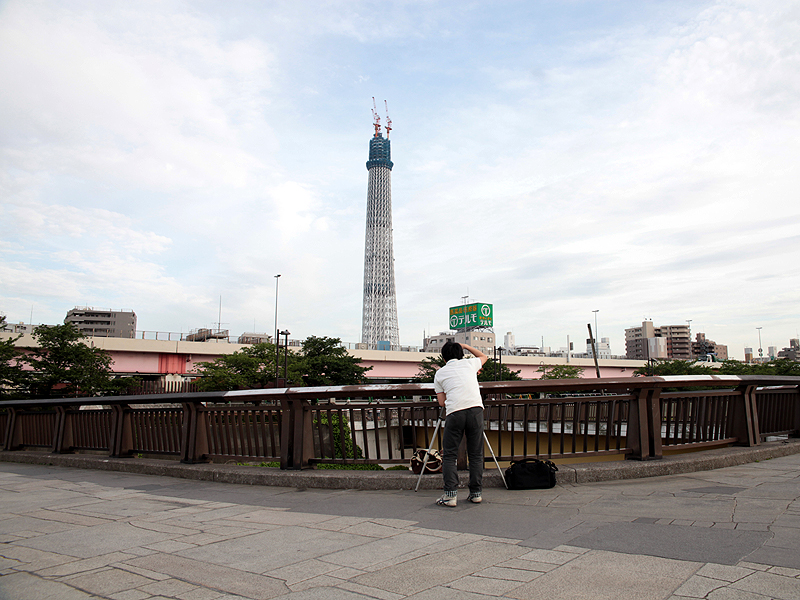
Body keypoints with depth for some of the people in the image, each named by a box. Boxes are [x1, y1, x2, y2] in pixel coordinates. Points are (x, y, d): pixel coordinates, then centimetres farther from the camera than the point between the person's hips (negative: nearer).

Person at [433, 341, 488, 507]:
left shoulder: (439, 373, 15)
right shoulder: (469, 363, 18)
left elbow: (441, 401, 14)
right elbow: (484, 356, 40)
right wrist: (466, 346, 43)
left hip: (454, 413, -2)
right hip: (475, 409, 2)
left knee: (449, 455, 7)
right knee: (476, 455, 11)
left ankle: (451, 494, 0)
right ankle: (476, 493, 15)